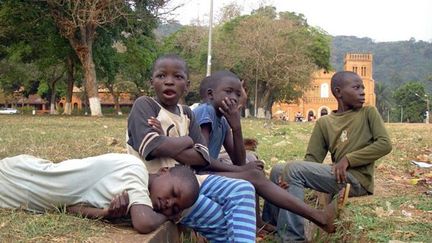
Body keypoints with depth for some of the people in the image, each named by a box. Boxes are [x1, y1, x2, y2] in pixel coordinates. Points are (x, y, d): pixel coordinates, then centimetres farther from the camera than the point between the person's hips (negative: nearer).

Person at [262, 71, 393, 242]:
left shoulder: (369, 113, 5)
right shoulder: (324, 123, 13)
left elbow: (385, 144, -6)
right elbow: (312, 159, 5)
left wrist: (348, 159, -15)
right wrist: (289, 176, -16)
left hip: (357, 180, -5)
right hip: (337, 176, 5)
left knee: (293, 168, -20)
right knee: (278, 171, 0)